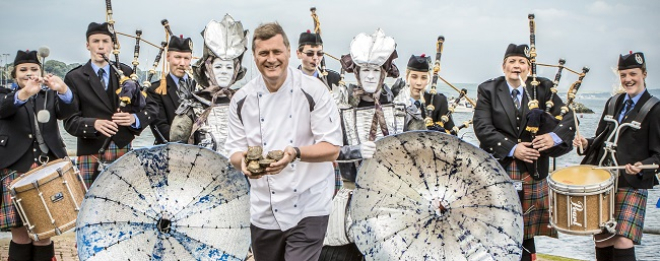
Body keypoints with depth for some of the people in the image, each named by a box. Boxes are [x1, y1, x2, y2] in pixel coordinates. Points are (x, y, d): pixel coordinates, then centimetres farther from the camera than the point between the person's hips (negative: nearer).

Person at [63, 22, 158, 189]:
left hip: (124, 150, 2)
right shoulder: (74, 78, 4)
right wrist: (94, 124, -22)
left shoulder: (127, 73, 10)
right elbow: (70, 120, -3)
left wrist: (135, 118, -12)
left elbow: (151, 107, 8)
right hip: (91, 153, -2)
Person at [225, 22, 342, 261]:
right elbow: (235, 153, 4)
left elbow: (331, 148, -11)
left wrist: (295, 153, -30)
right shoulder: (242, 100, 1)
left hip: (308, 209, -3)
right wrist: (243, 160, -21)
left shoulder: (314, 91, -9)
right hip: (264, 212, 4)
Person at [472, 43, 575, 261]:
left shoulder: (543, 89, 6)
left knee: (527, 232, 8)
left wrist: (555, 136, -18)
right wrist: (512, 148, -16)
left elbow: (568, 118, 2)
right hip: (498, 169, -1)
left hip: (533, 172, 1)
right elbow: (482, 127, -7)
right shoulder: (488, 90, 3)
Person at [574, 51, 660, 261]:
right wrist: (586, 143, -2)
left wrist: (642, 167, -25)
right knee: (602, 241, 9)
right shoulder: (613, 103, 13)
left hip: (632, 186, -5)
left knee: (622, 242, -14)